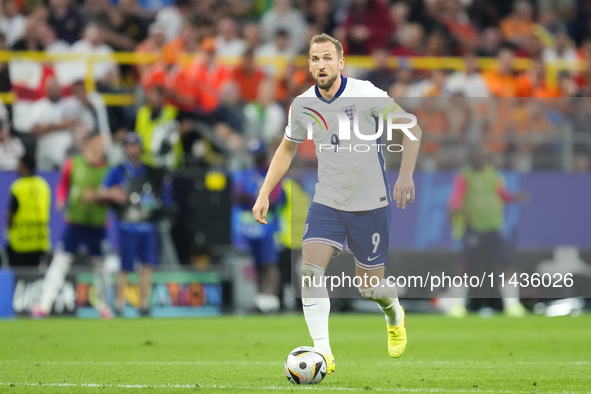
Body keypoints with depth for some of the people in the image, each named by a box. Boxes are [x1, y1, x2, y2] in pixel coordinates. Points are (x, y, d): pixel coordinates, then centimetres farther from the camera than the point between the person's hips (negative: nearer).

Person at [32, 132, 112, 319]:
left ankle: (103, 305, 26)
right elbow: (63, 185, 11)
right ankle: (44, 304, -9)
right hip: (75, 222, -1)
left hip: (98, 224, 1)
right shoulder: (73, 164, -1)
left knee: (100, 264, 8)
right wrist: (61, 200, -7)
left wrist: (96, 196, -19)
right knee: (60, 261, -6)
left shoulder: (108, 168, -2)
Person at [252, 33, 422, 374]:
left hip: (370, 204, -3)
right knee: (310, 270, -18)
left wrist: (406, 176, -26)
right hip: (327, 202, 3)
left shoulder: (364, 94, -15)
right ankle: (323, 354, -17)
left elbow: (412, 129, -14)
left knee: (370, 287, 5)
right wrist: (265, 194, 8)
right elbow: (287, 148, 15)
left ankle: (394, 314, 42)